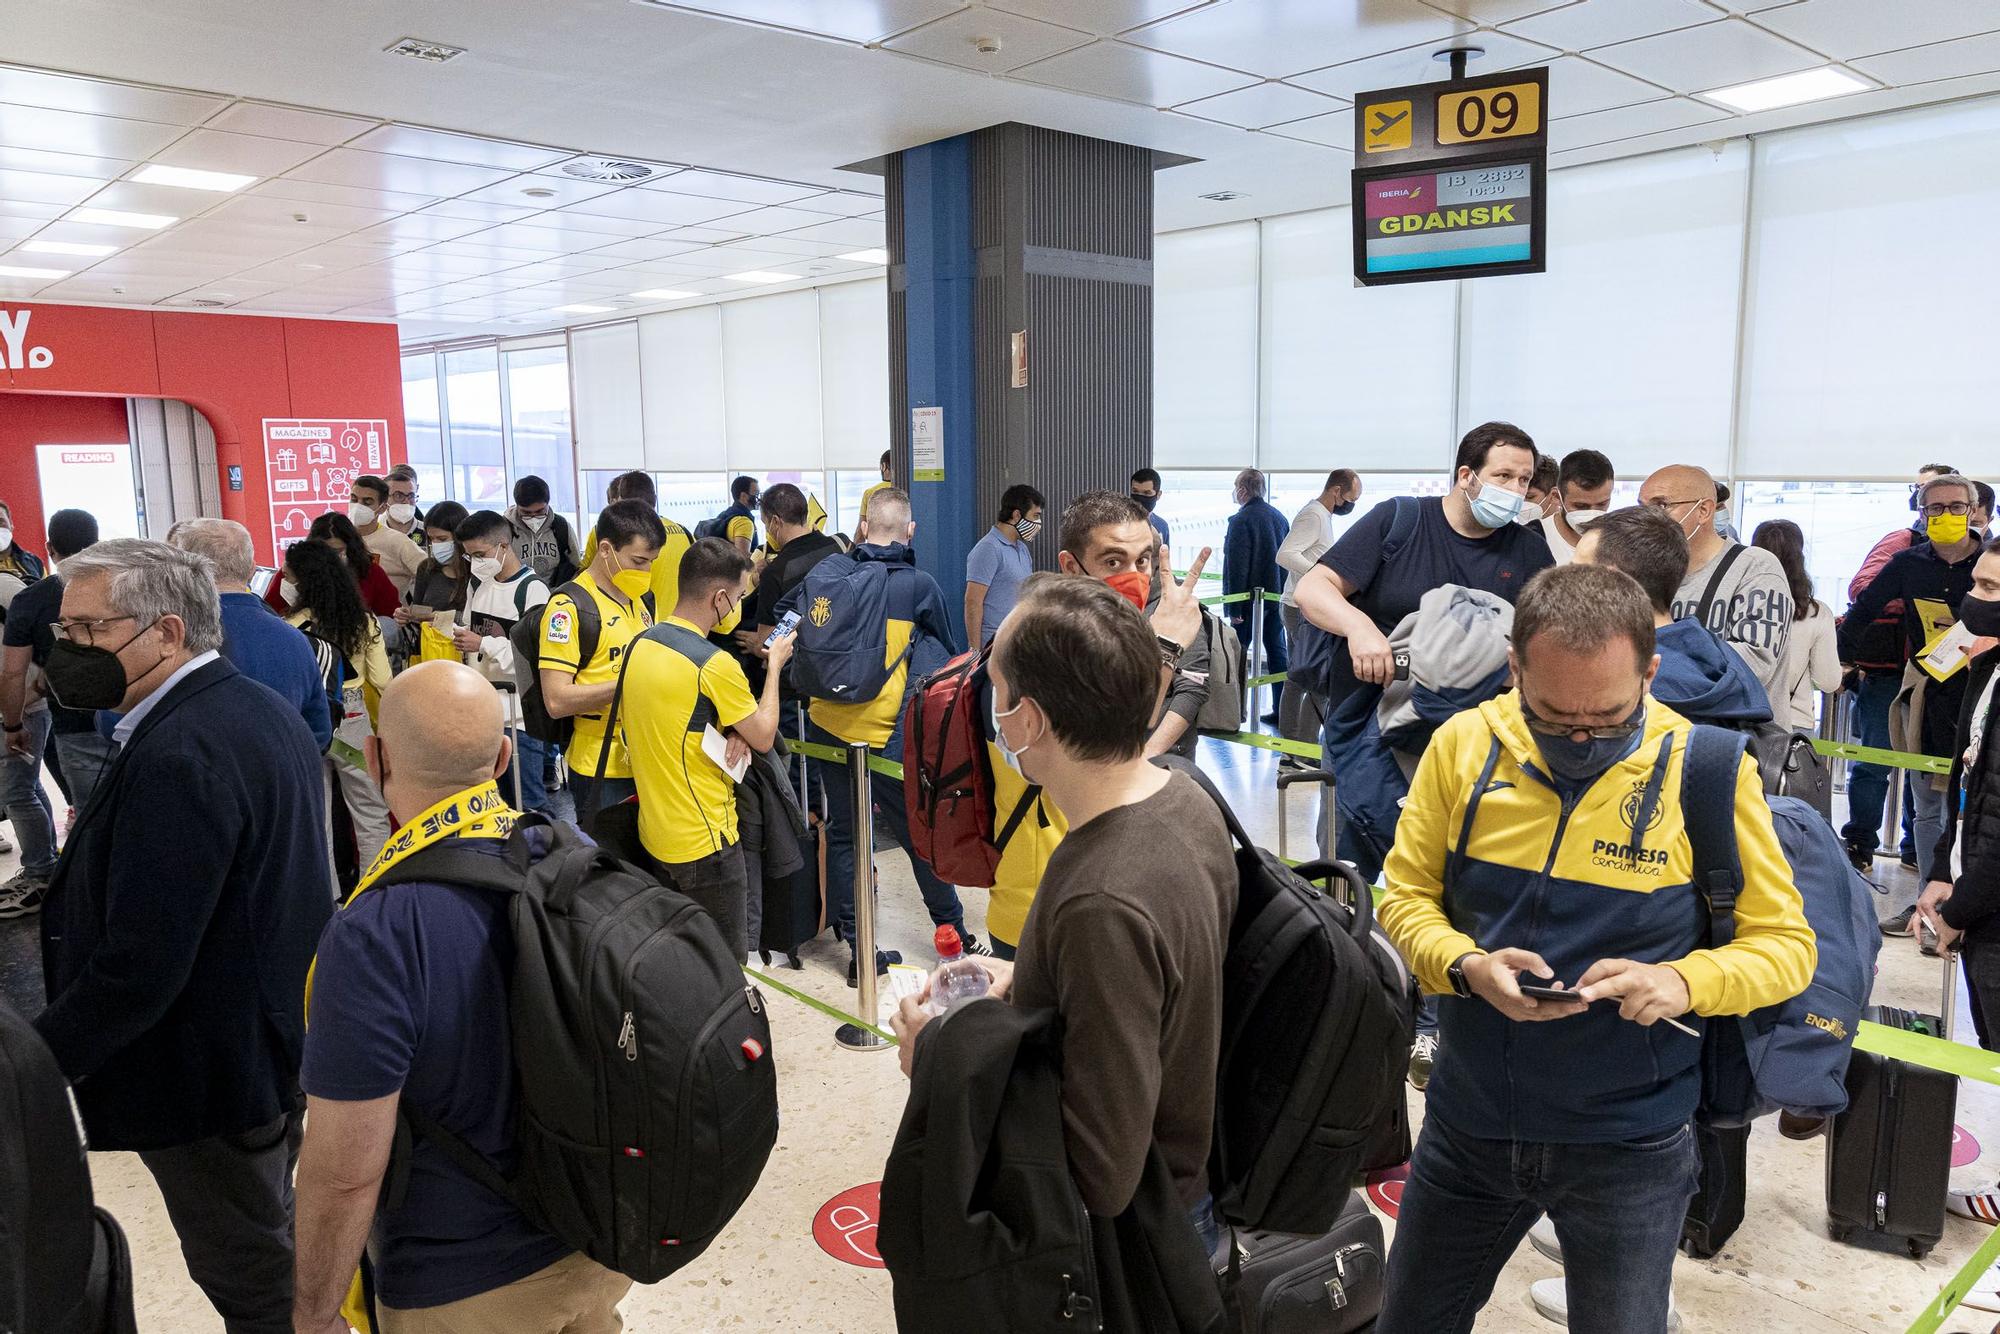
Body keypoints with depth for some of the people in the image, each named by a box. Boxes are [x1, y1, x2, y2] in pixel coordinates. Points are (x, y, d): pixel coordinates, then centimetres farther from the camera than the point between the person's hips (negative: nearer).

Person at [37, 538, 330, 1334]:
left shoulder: (177, 756, -29)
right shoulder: (262, 708, 3)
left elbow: (137, 965, -29)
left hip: (212, 1074, -9)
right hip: (281, 1030, 9)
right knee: (277, 1236, 26)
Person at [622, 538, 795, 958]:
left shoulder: (638, 646, 2)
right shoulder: (716, 665, -21)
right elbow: (764, 736, -9)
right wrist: (774, 664, 4)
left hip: (653, 834, 8)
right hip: (706, 842, -8)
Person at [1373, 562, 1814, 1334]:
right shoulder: (1462, 745, -9)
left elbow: (1785, 944, -5)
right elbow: (1405, 896, -1)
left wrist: (1683, 979, -25)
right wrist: (1465, 966, -20)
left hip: (1631, 1146, -2)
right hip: (1468, 1121, 3)